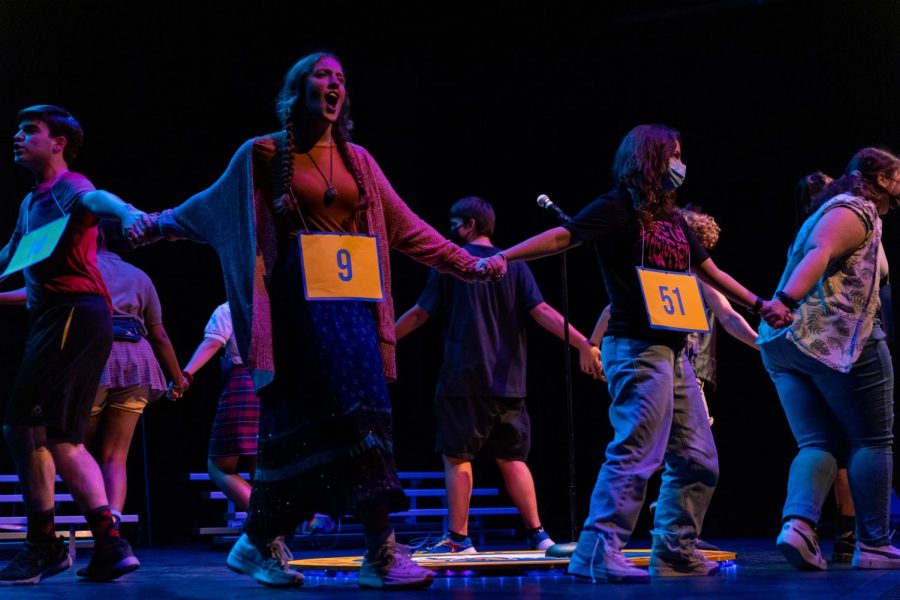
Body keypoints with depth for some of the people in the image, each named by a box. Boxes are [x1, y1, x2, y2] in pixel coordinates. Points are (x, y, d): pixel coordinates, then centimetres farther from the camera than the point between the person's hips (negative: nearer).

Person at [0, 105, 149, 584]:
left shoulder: (68, 186, -6)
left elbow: (95, 198, -30)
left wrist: (128, 213, -51)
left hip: (73, 314, -10)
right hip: (52, 318, 10)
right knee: (60, 435, 10)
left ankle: (42, 545, -5)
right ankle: (108, 544, 8)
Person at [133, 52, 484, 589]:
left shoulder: (357, 160, 13)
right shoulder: (266, 154, 3)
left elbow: (405, 226, 14)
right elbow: (212, 207, 14)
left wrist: (466, 264, 11)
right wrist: (156, 227, 10)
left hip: (351, 298, 4)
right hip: (297, 298, -4)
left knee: (360, 412, -5)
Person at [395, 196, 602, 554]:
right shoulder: (513, 264, 7)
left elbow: (420, 314, 1)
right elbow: (541, 312, -4)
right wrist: (582, 344, -6)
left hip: (464, 380, -4)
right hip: (508, 381, 4)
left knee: (457, 457, 3)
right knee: (512, 458, 11)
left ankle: (458, 537, 2)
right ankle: (537, 533, 6)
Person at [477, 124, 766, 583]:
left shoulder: (673, 220, 19)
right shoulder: (617, 208, -6)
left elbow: (709, 271, 28)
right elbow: (563, 236, -17)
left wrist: (758, 303, 30)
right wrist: (503, 257, -31)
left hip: (673, 350, 9)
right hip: (638, 349, -9)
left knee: (698, 460, 11)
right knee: (636, 454, -16)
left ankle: (676, 553, 18)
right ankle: (597, 553, -14)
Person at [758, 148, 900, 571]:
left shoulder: (832, 211, 27)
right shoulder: (855, 212, -4)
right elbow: (819, 254, -22)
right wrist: (786, 301, -37)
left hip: (783, 343, 9)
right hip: (838, 338, -9)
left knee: (819, 443, 4)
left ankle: (798, 523, -19)